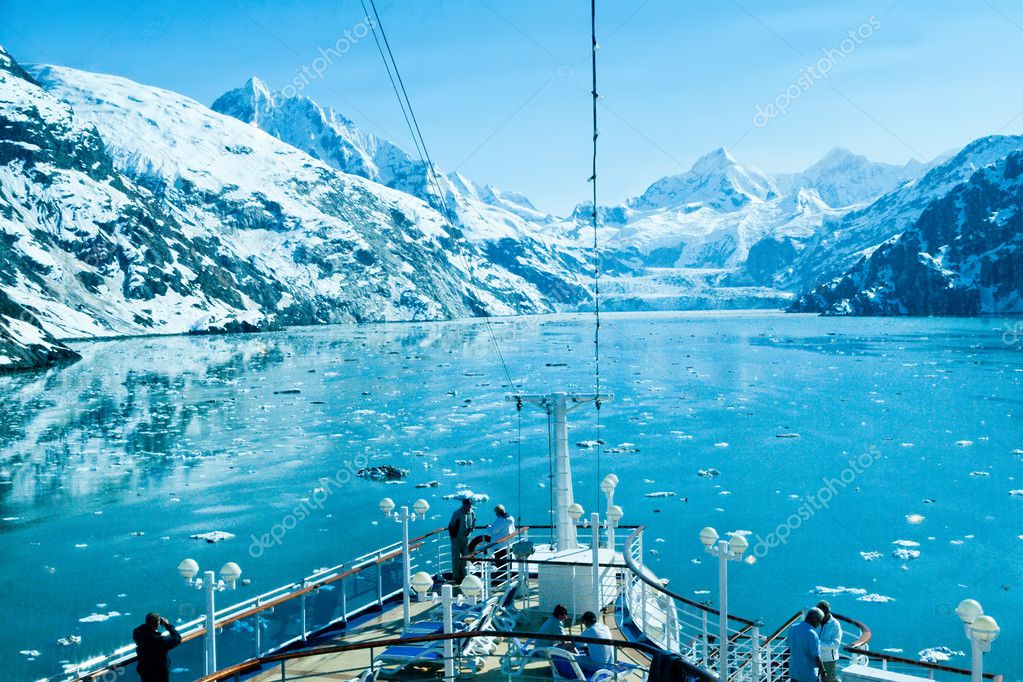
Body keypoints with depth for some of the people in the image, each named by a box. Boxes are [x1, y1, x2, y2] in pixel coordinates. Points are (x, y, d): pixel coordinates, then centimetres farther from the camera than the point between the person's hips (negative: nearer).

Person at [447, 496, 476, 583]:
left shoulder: (472, 513, 1)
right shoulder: (457, 513, -14)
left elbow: (473, 526, 12)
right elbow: (451, 526, -9)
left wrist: (471, 529, -10)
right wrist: (453, 536, -12)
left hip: (466, 539, 5)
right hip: (457, 539, -5)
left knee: (465, 559, 10)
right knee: (456, 559, 1)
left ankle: (463, 577, 22)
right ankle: (456, 577, 8)